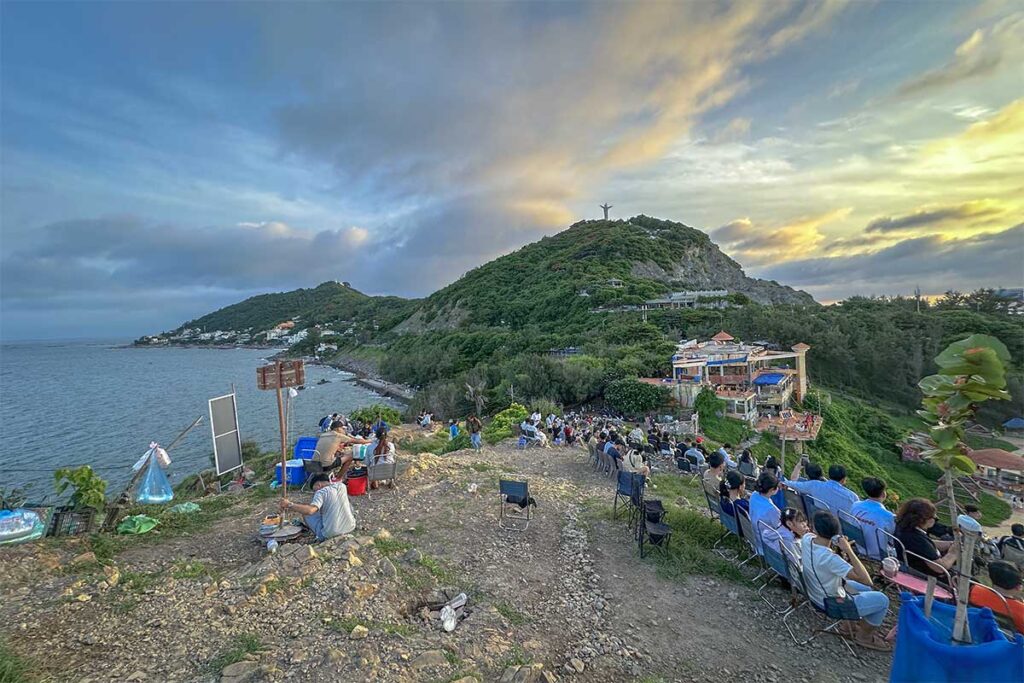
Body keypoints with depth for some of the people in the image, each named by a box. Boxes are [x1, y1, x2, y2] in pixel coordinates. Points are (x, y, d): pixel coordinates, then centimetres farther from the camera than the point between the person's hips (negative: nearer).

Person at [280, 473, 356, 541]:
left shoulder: (321, 492, -11)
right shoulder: (342, 486, 6)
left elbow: (310, 510, -27)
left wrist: (289, 505, -20)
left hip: (329, 534, -5)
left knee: (306, 513, 13)